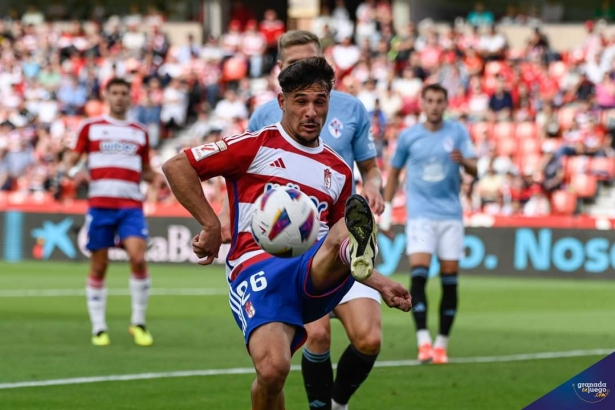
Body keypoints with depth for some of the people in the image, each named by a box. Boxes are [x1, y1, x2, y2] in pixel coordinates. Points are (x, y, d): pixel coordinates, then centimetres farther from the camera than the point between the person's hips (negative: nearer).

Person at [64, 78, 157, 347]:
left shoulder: (140, 132, 16)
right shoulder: (91, 128, 10)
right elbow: (71, 159, 9)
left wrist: (153, 176, -1)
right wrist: (74, 171, -14)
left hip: (131, 205, 1)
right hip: (100, 203, -1)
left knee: (138, 258, -18)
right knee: (98, 267, 1)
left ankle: (138, 323, -4)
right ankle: (98, 328, 11)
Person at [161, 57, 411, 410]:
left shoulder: (339, 170, 25)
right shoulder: (256, 146, 9)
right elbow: (176, 167, 6)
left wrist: (379, 283, 18)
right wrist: (212, 226, 0)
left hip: (317, 276, 4)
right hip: (257, 268, -3)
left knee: (345, 237, -33)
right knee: (273, 368, -29)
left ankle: (358, 252, -70)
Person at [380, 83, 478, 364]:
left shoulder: (457, 132, 4)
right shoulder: (409, 136, 5)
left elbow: (474, 169, -4)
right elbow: (394, 171, 16)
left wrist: (463, 161, -26)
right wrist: (386, 209, 13)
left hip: (450, 215, 1)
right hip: (420, 214, -1)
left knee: (450, 278, 1)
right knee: (418, 272, -17)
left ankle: (442, 344, 9)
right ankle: (423, 342, -22)